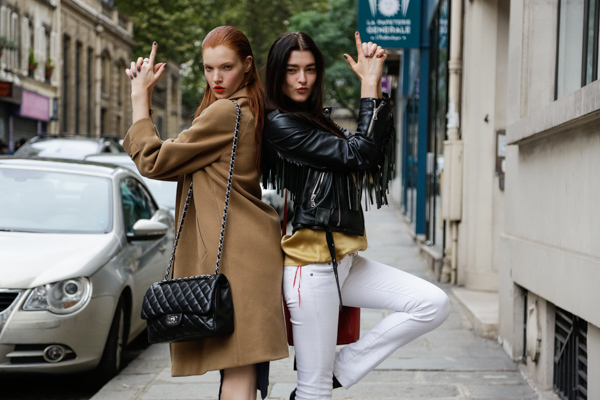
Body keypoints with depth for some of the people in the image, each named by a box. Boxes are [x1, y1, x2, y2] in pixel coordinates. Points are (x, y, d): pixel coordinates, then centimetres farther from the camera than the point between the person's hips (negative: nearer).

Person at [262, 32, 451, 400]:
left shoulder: (317, 119, 19)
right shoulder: (281, 124, -8)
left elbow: (378, 153, 7)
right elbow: (357, 154, -14)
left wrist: (376, 85, 1)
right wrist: (370, 87, -8)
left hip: (344, 259, 9)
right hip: (311, 262, -9)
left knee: (434, 304, -3)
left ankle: (337, 368, 0)